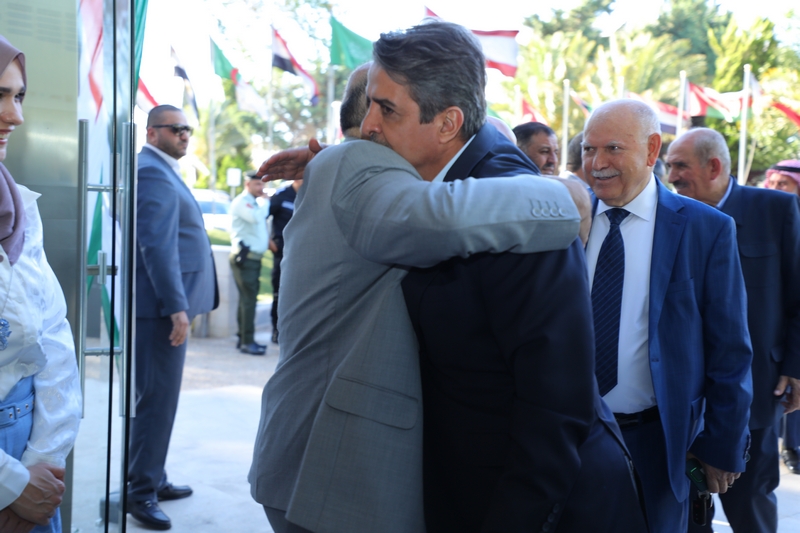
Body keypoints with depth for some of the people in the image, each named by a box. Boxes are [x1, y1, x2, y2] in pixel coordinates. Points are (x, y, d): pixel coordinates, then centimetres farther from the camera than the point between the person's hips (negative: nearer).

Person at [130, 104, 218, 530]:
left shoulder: (161, 172, 19)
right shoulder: (153, 173, -13)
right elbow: (157, 246, -22)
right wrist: (177, 307, -24)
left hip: (166, 304, 11)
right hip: (162, 305, -11)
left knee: (160, 396, 17)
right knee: (157, 398, -4)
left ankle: (152, 479, 28)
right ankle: (141, 491, 6)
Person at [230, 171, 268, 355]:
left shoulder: (254, 203, 21)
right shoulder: (241, 202, -10)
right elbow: (256, 218, -27)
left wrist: (268, 240, 10)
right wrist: (264, 202, -10)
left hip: (253, 257, 10)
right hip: (245, 257, -10)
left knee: (247, 299, 12)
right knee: (248, 299, -11)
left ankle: (243, 338, 19)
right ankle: (247, 342, -10)